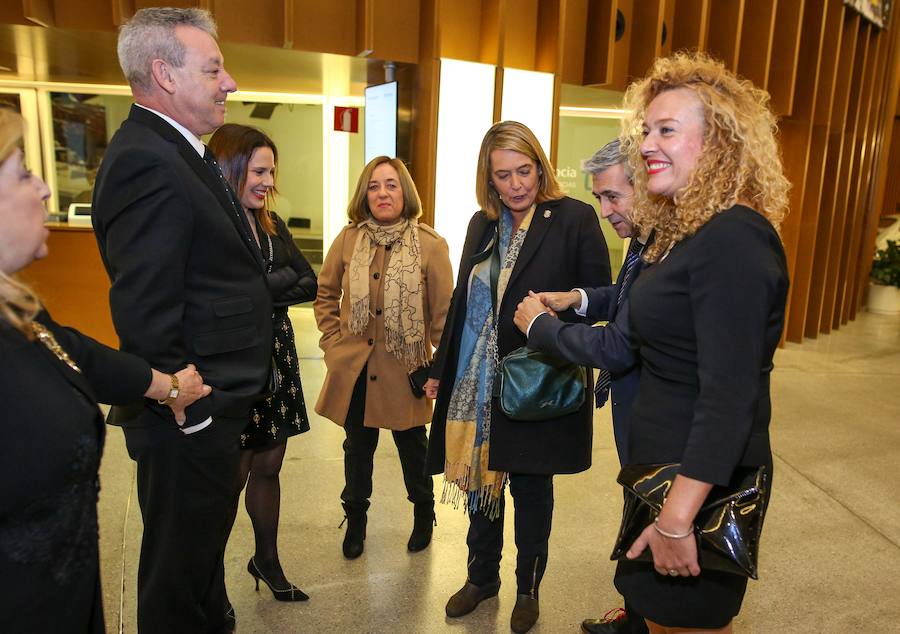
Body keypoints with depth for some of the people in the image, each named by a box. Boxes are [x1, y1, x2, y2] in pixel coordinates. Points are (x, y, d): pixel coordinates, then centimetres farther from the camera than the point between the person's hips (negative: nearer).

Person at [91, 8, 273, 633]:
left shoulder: (178, 154, 11)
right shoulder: (147, 162, -22)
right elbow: (144, 314, -26)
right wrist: (186, 411, -18)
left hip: (215, 408, 10)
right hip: (192, 418, -10)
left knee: (202, 546, 28)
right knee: (181, 569, 12)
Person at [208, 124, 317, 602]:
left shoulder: (270, 224, 9)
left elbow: (309, 285, 0)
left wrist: (259, 289, -14)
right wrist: (282, 280, -11)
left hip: (275, 356, 6)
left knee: (269, 465, 16)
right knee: (234, 474, 4)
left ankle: (266, 559, 35)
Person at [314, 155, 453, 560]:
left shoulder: (430, 246, -10)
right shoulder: (348, 239, -2)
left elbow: (444, 313, -6)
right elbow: (325, 293, 11)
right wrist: (333, 339, 4)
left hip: (404, 370, -2)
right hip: (354, 366, 3)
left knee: (411, 445, 15)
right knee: (357, 447, 17)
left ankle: (423, 515, 41)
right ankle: (355, 521, 39)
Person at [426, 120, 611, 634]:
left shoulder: (574, 218, -9)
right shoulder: (482, 224, 7)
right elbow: (463, 301, 12)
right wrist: (442, 370, 12)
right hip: (477, 383, 5)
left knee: (531, 487, 12)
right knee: (480, 478, 17)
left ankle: (528, 589, 35)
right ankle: (482, 575, 40)